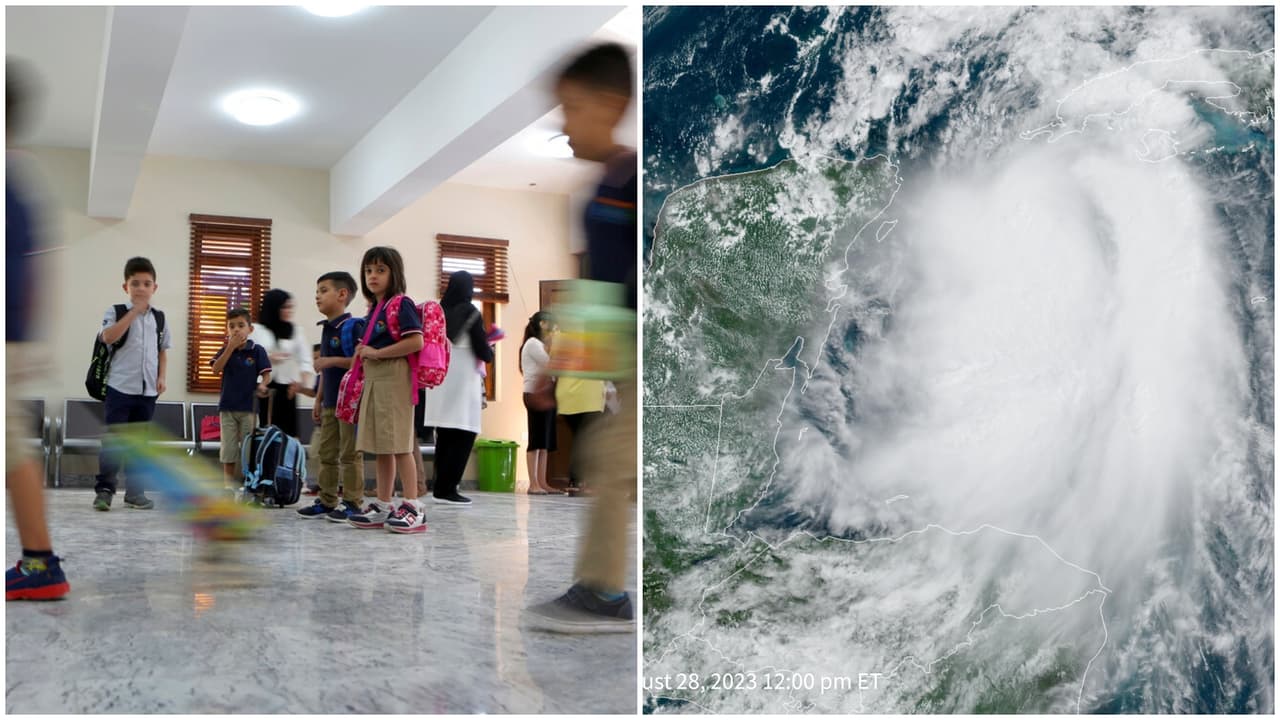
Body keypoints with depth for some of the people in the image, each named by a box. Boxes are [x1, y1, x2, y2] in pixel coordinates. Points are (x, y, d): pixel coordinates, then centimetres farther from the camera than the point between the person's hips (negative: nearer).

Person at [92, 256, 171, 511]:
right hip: (120, 387, -4)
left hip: (148, 390, 4)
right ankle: (104, 489, 2)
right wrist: (134, 312, -23)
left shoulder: (159, 318, 11)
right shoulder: (116, 313, -3)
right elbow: (108, 337, -22)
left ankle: (135, 491, 15)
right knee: (112, 440, -5)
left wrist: (161, 377, 5)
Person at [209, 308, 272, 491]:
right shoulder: (225, 349, 4)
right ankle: (229, 483, 14)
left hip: (249, 406, -2)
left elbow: (266, 374, -3)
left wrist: (262, 385, -26)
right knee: (229, 447, 7)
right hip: (227, 405, 2)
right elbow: (216, 369, -12)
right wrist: (231, 347, -16)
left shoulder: (257, 350, -3)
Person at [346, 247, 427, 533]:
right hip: (373, 380, 9)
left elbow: (416, 342, -19)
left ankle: (412, 508, -5)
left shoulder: (401, 304, -8)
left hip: (394, 380, -9)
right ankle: (382, 506, 16)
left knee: (399, 445, -8)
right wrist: (364, 352, 8)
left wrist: (377, 352, -16)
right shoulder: (374, 309, 18)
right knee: (380, 446, 10)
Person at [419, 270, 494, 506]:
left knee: (444, 436, 12)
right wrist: (490, 353, 11)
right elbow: (483, 351, -9)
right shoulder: (470, 313, -8)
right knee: (464, 436, -1)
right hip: (462, 380, -6)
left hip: (439, 380, 6)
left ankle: (441, 487, 15)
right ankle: (447, 489, -4)